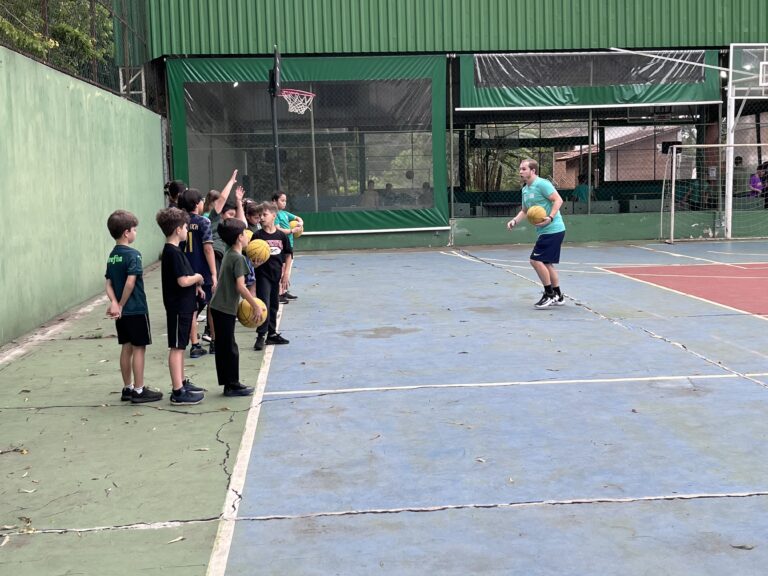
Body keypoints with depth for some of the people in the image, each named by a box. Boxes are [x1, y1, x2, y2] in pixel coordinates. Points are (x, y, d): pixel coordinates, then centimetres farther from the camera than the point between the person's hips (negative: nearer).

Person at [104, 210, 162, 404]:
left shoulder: (112, 256, 10)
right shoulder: (133, 255, -15)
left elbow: (109, 283, 4)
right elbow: (130, 282, -23)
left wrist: (114, 303, -8)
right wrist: (122, 304, -12)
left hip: (121, 311, 8)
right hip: (136, 310, -8)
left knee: (126, 348, 14)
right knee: (139, 348, 0)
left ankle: (127, 388, 21)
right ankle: (139, 391, 4)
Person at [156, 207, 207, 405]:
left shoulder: (171, 251, 12)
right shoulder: (174, 253, -19)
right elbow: (183, 281, -25)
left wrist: (195, 285, 6)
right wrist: (198, 278, -8)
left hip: (182, 306, 10)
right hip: (178, 306, -10)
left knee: (180, 346, 17)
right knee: (176, 347, -7)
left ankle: (181, 383, 28)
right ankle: (178, 392, -4)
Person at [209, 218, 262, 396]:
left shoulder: (229, 254, 11)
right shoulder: (238, 258, -16)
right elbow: (240, 286, -21)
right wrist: (255, 306, -16)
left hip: (218, 306, 9)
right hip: (226, 309, -9)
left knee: (223, 347, 13)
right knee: (230, 348, -1)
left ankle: (229, 383, 21)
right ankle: (232, 385, 6)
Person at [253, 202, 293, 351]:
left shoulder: (281, 235, 0)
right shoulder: (258, 235, -7)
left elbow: (288, 255, 7)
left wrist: (286, 274, 3)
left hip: (277, 275, 4)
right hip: (263, 275, -4)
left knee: (274, 305, 14)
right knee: (264, 305, -7)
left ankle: (272, 334, 25)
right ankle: (261, 336, -2)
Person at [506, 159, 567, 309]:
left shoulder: (542, 184, -13)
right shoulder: (525, 190, 14)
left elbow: (558, 200, -18)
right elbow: (524, 210, 24)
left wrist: (550, 217, -29)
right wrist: (515, 220, 7)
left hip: (553, 230, -10)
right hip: (545, 231, 10)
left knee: (536, 260, -11)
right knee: (546, 263, 13)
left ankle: (549, 295, -1)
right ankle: (558, 296, 22)